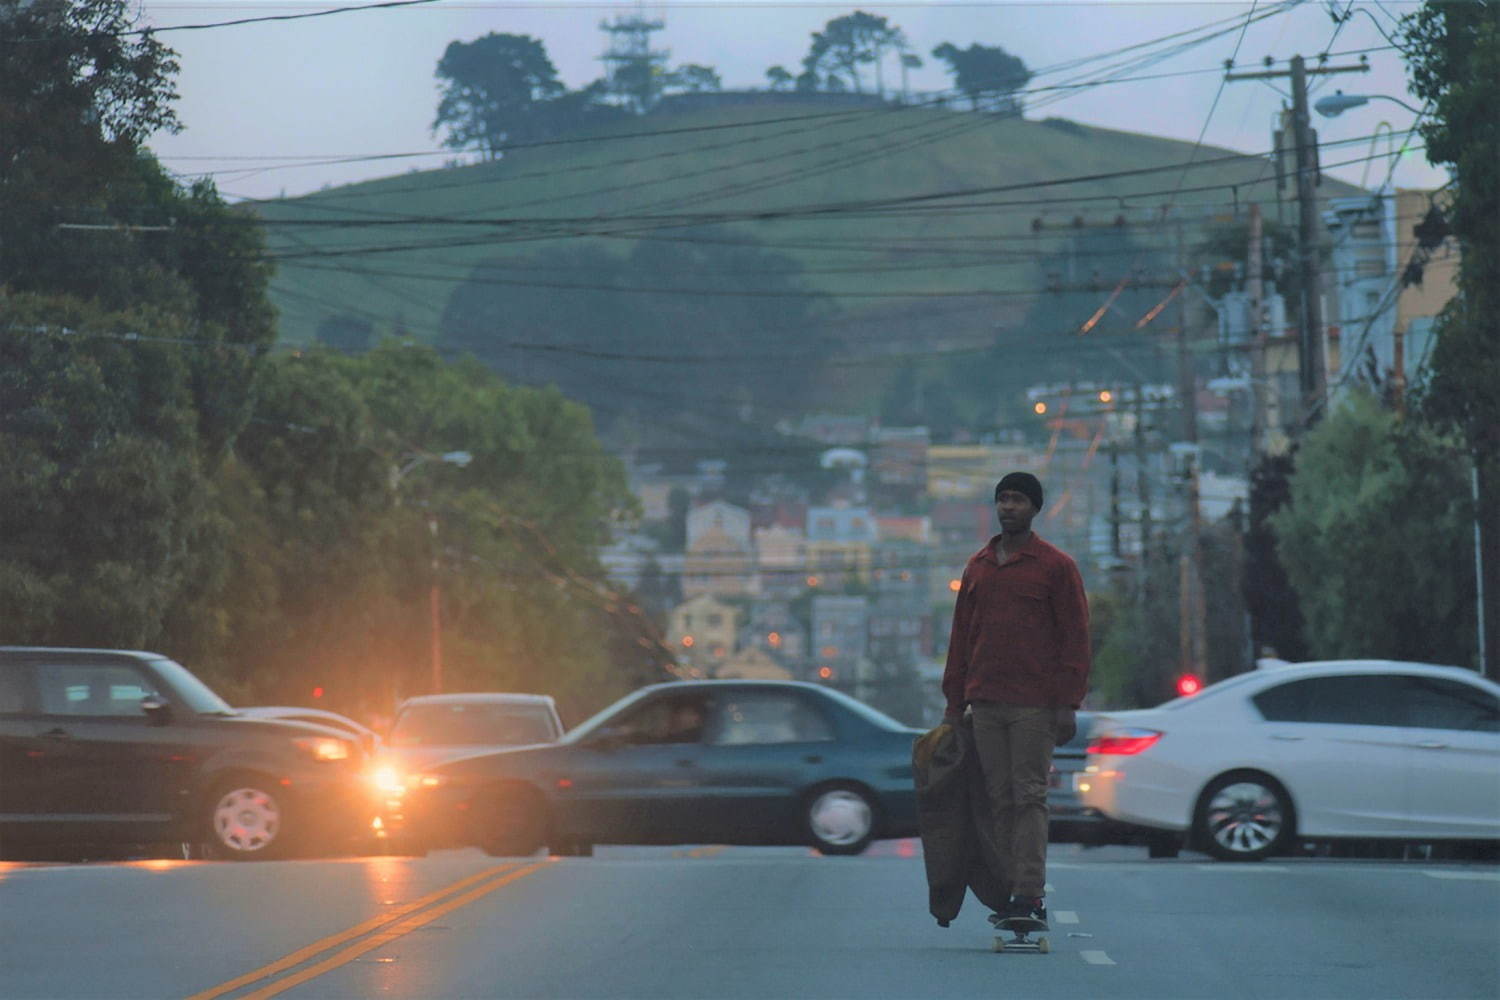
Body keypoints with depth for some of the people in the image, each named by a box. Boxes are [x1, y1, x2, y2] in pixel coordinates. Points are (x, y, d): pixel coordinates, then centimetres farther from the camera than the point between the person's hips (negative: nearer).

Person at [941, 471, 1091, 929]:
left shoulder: (1056, 566, 1)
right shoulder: (978, 566, 16)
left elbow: (1075, 637, -2)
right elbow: (961, 635, 18)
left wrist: (1067, 704, -10)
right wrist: (953, 702, 13)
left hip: (1035, 705, -5)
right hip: (985, 704, 5)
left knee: (1029, 796, -8)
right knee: (999, 799, 3)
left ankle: (1030, 892, -9)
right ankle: (1008, 891, 6)